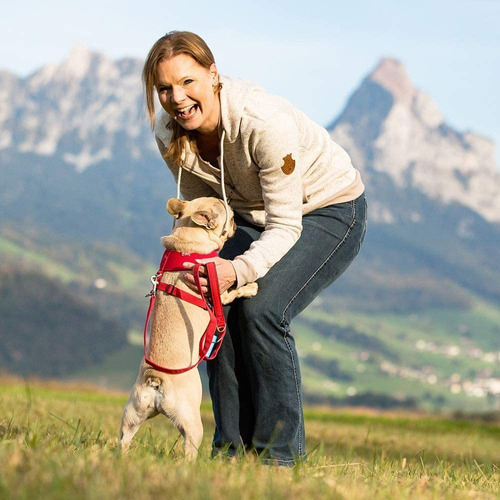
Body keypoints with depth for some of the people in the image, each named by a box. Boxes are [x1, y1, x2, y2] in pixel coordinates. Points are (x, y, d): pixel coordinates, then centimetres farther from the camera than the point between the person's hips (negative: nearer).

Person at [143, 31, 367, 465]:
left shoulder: (265, 122, -36)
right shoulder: (169, 132, -16)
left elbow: (285, 227, -31)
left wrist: (239, 269, -48)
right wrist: (184, 260, -18)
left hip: (330, 210, -6)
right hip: (253, 214, 6)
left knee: (261, 309, -23)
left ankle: (280, 453, -10)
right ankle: (231, 448, -1)